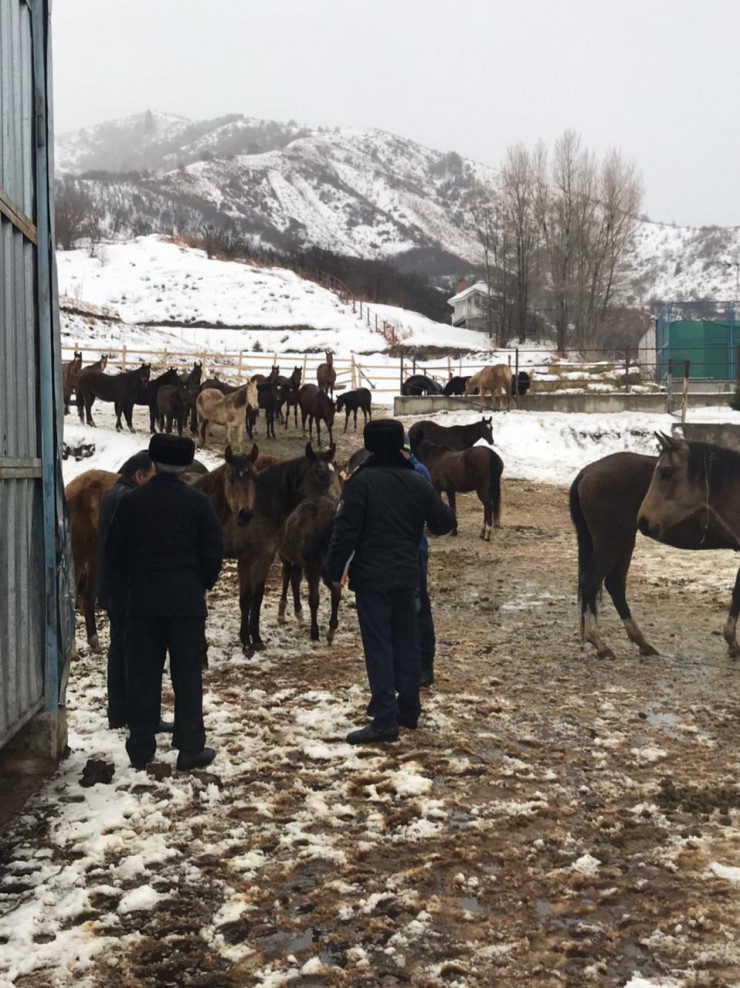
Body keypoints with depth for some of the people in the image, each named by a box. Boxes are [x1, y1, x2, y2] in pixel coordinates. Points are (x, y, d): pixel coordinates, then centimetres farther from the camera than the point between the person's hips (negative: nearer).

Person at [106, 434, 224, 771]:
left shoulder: (132, 501, 1)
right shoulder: (197, 502, -5)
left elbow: (114, 551, 5)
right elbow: (213, 552, -5)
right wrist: (202, 585, 10)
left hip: (141, 601, 2)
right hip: (186, 601, -2)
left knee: (142, 676, 8)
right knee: (186, 676, 4)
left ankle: (140, 749, 12)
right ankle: (190, 749, 6)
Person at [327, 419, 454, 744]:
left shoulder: (360, 482, -11)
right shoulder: (416, 481, 3)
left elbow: (345, 531, -14)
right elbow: (444, 522, 8)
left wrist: (335, 570, -5)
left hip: (371, 577, -5)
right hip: (407, 575, 5)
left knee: (378, 645, -4)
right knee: (406, 642, 15)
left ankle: (385, 718, -7)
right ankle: (408, 709, 22)